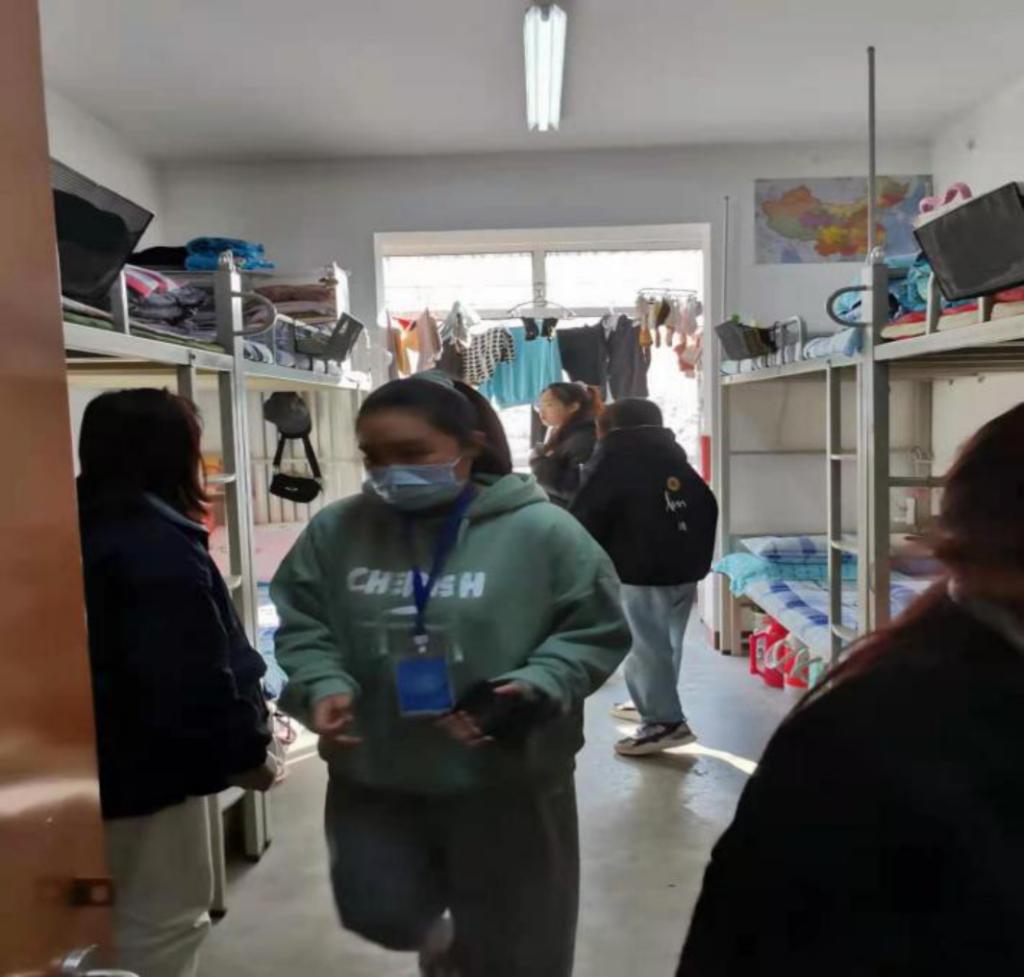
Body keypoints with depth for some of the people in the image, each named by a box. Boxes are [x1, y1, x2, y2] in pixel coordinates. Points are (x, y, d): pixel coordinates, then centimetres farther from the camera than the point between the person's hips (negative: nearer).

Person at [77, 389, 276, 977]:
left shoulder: (86, 530, 5)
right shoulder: (157, 545, -25)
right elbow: (192, 677, -28)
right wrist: (246, 751, -12)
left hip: (107, 760, 9)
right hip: (149, 765, -9)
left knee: (133, 916, 25)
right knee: (163, 921, 9)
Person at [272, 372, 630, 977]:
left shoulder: (540, 530, -15)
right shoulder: (337, 530, -6)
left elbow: (596, 631, -8)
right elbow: (301, 626, 4)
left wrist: (535, 690, -24)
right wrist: (323, 685, -15)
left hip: (508, 784, -2)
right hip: (372, 777, 3)